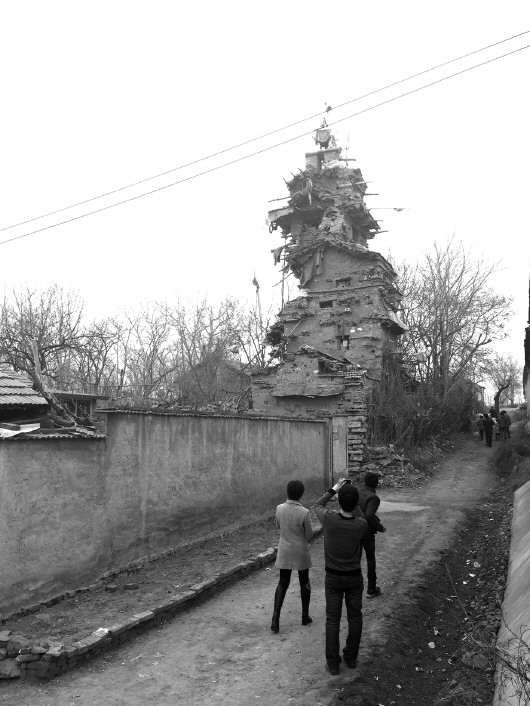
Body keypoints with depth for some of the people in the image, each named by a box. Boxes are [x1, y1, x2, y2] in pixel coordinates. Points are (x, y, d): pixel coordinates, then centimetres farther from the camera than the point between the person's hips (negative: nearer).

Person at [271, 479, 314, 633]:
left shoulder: (279, 509, -11)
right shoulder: (304, 512, -22)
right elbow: (309, 534, -12)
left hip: (284, 552, 3)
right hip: (300, 553, -3)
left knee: (283, 583, 12)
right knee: (304, 583, 17)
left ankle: (275, 618, 2)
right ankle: (305, 616, 28)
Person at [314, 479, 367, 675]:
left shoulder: (329, 519, -21)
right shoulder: (360, 526, -20)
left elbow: (318, 506, 1)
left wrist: (334, 489, 6)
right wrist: (352, 497, -2)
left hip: (333, 578, 0)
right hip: (354, 578, 1)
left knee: (332, 620, 9)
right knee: (355, 617, 17)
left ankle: (333, 663, 14)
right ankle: (351, 657, 28)